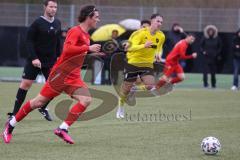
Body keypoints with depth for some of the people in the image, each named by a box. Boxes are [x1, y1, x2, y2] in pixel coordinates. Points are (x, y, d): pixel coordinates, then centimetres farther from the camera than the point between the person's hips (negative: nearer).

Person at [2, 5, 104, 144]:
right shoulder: (75, 31, -15)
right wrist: (88, 48, -31)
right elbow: (67, 49, -31)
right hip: (60, 75, -8)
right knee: (39, 102, 1)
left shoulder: (86, 36, 11)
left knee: (86, 100, -16)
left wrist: (93, 53, 14)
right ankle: (11, 124, 19)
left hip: (73, 78, 8)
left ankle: (63, 129, -14)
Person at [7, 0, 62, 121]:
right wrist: (34, 58, -19)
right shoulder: (38, 23, -10)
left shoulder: (57, 23, 6)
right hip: (35, 60, -4)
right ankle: (15, 112, 2)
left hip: (51, 61, 4)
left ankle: (43, 108, 21)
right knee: (25, 84, -6)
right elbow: (29, 41, -11)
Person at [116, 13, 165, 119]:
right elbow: (131, 47, -29)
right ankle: (120, 108, 29)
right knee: (127, 87, 4)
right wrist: (144, 46, -44)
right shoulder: (141, 33, -20)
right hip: (133, 62, -4)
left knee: (150, 85, -18)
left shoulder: (161, 36, -2)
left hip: (147, 64, 4)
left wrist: (158, 54, -2)